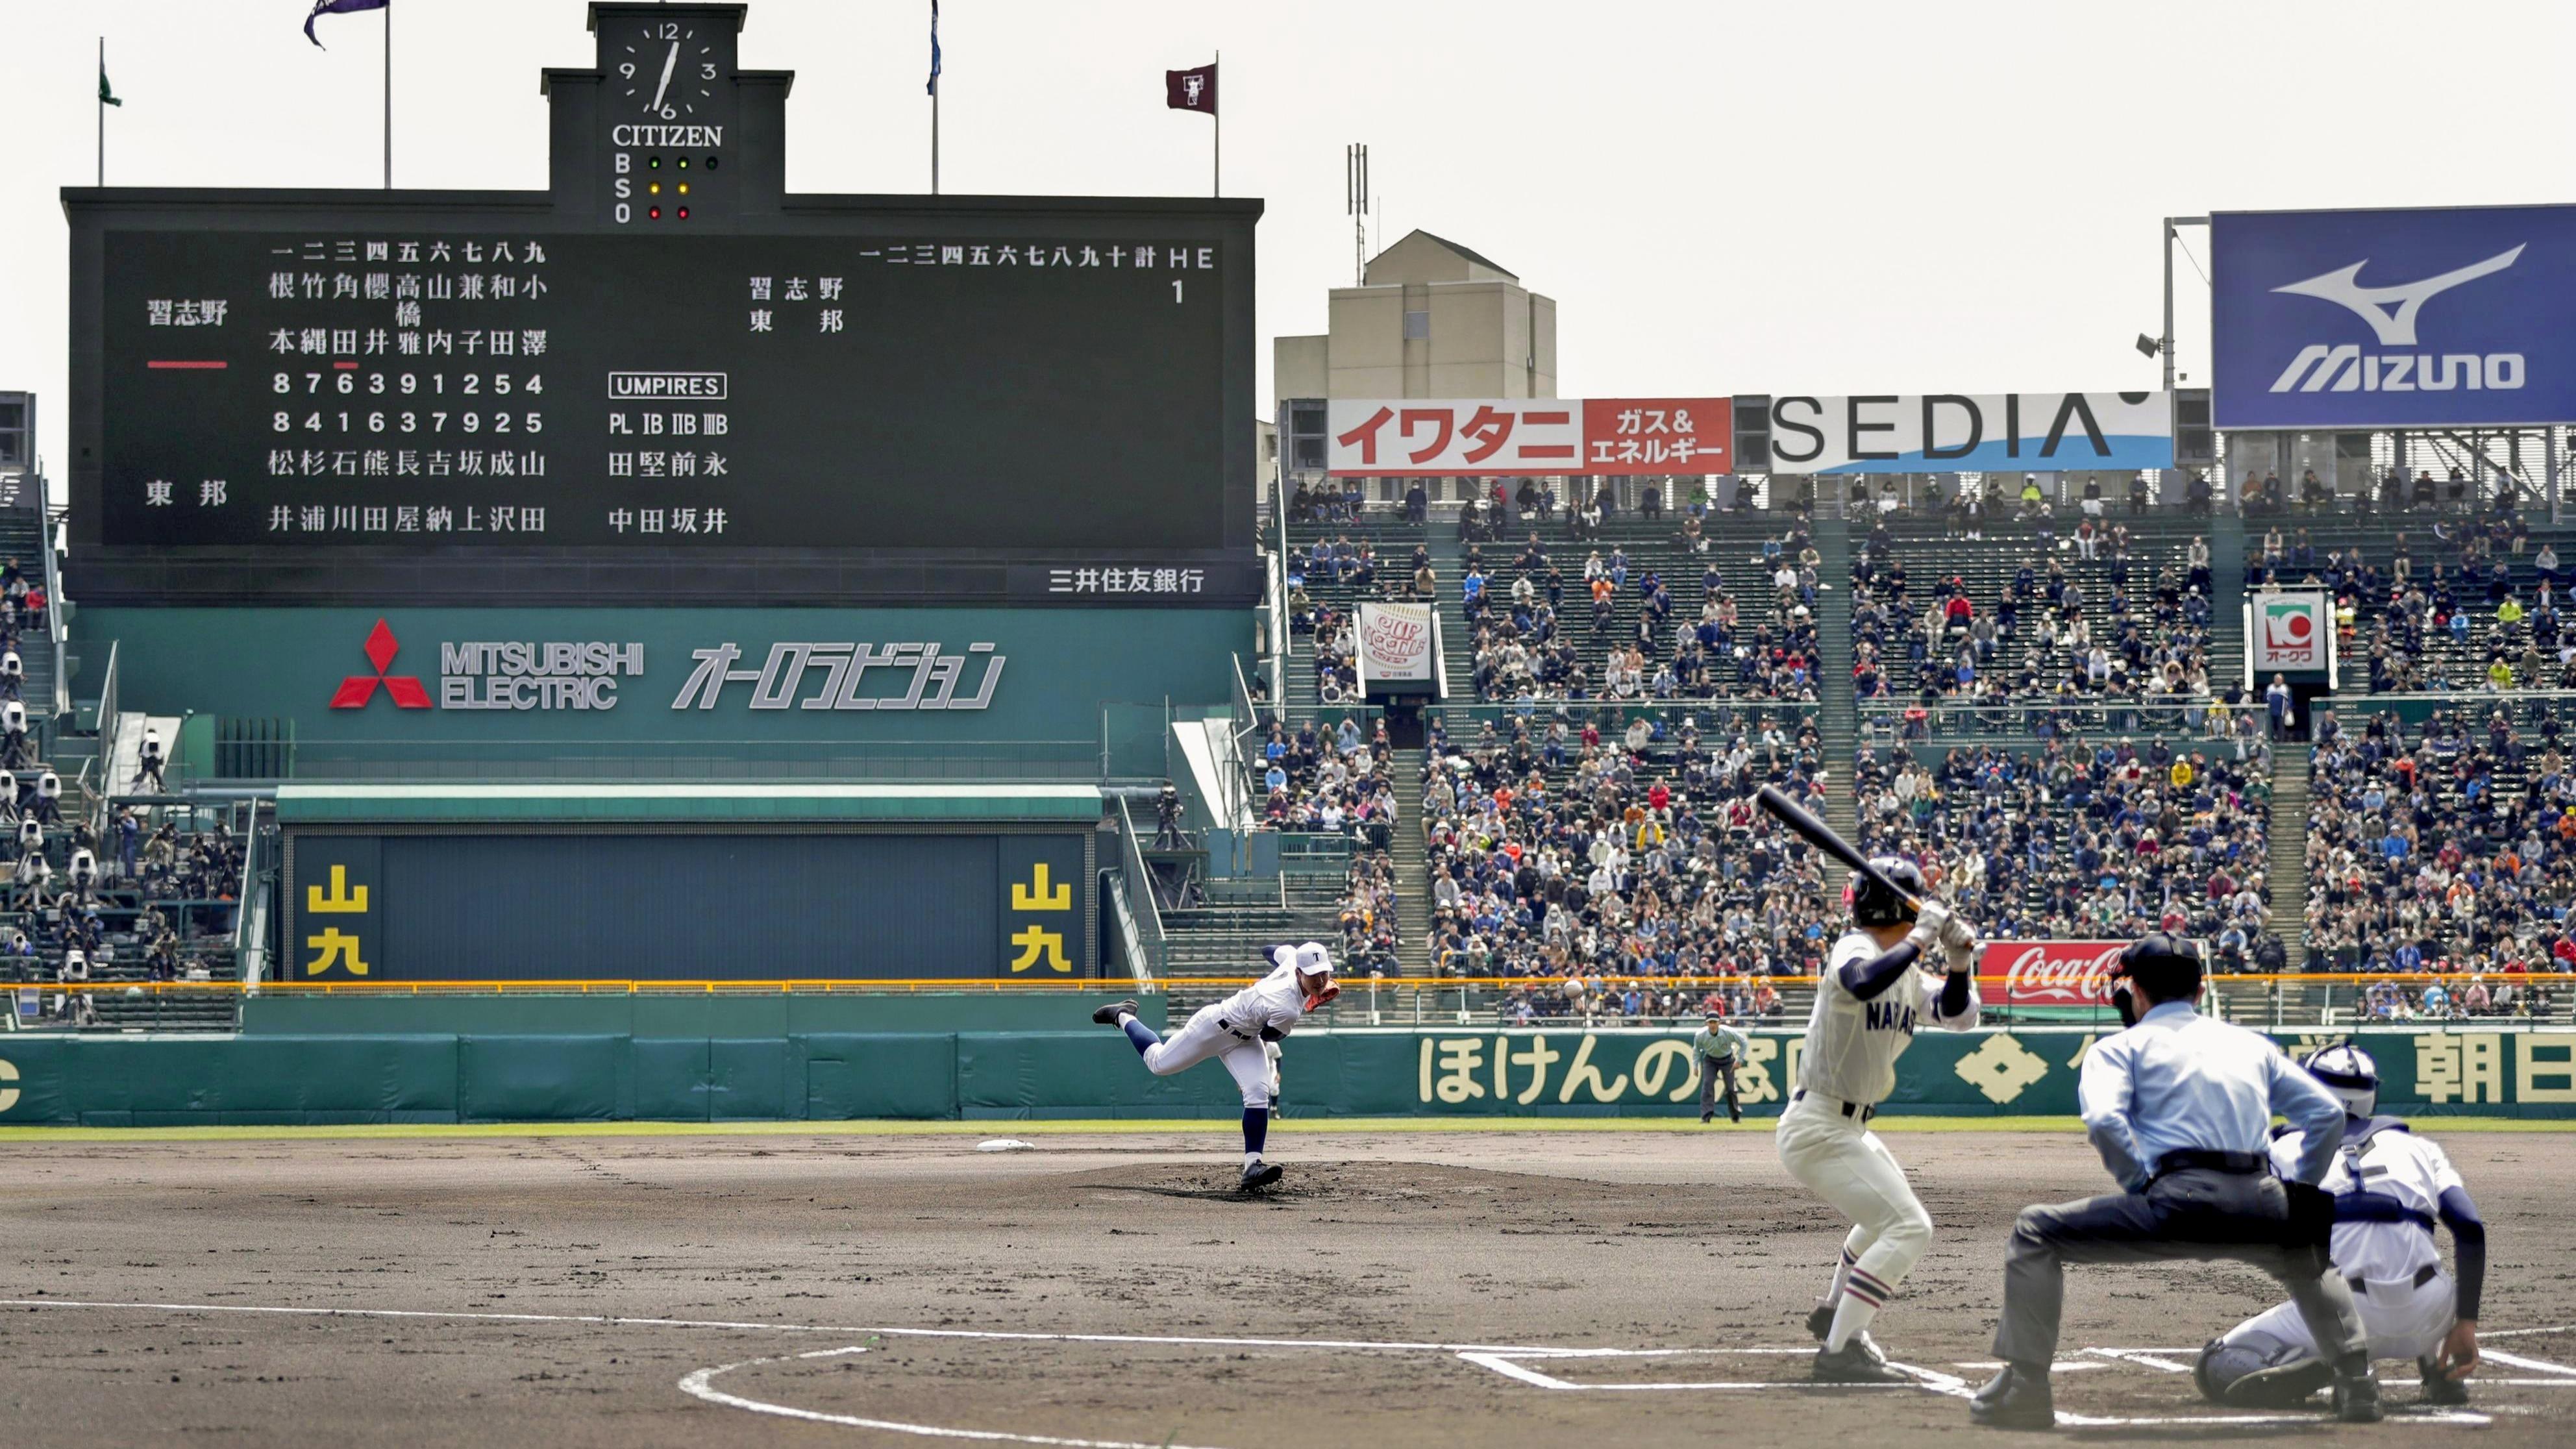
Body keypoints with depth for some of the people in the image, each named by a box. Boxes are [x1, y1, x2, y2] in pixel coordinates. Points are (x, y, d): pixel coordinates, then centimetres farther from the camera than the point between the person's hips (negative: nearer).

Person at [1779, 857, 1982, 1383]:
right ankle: (1838, 1351, -19)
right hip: (1819, 1127, -10)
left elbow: (1956, 1016, 8)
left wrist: (1959, 963, -8)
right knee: (1908, 1226, -17)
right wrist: (1921, 940, -32)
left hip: (1849, 1127, 10)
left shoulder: (1905, 969, 9)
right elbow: (1862, 984, -40)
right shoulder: (1855, 949, -17)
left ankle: (1834, 1313, 49)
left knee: (1890, 1215, 32)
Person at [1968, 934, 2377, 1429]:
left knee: (2036, 1232, 10)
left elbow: (2104, 1119, -6)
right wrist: (2298, 1193, 23)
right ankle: (2356, 1384, 22)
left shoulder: (2123, 1045, 14)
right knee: (2306, 1255, 39)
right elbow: (2327, 1113, 18)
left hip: (2182, 1200, -5)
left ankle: (2025, 1387, -2)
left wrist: (2143, 1190, 3)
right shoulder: (2252, 1043, 26)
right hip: (2261, 1210, 5)